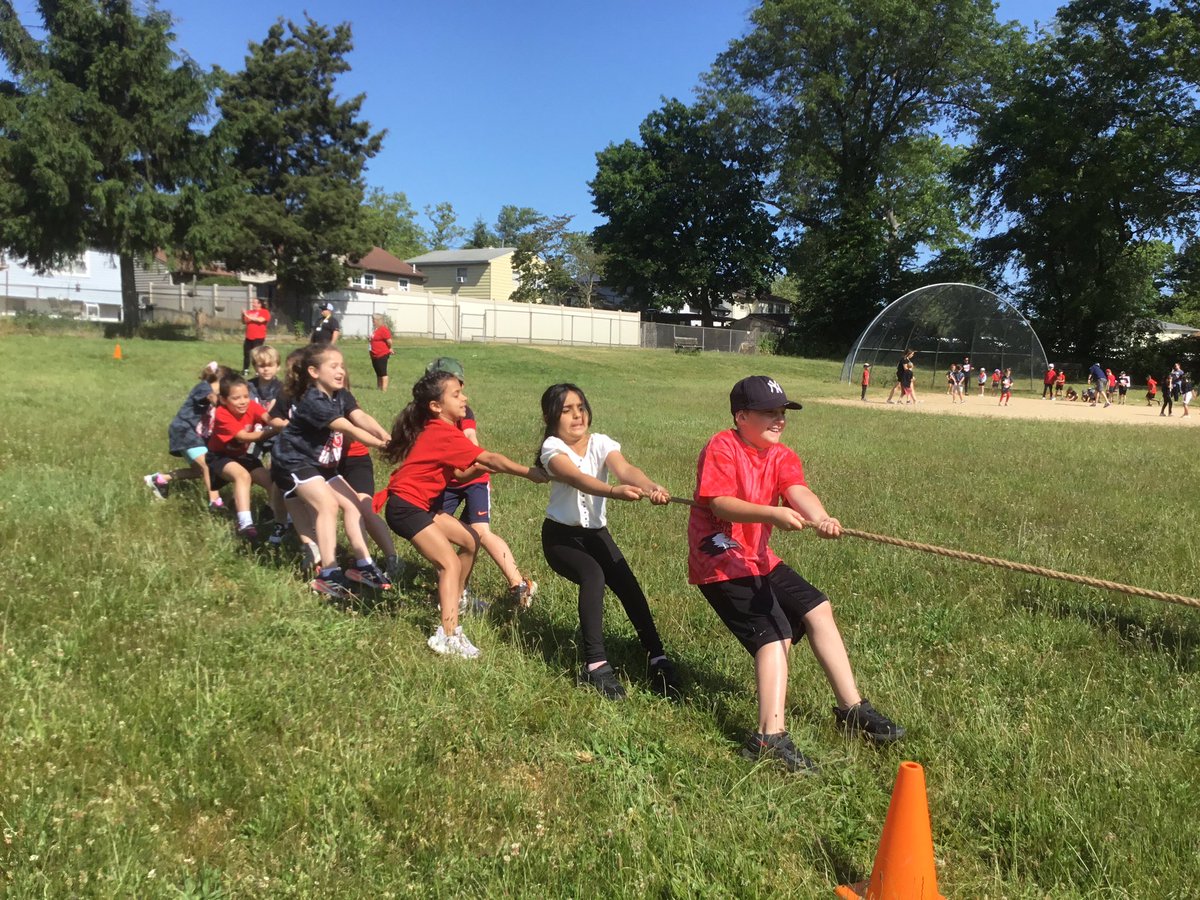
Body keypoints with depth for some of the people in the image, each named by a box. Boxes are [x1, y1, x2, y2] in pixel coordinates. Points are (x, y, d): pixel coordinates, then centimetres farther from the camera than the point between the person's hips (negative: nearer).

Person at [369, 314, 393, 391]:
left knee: (383, 373, -6)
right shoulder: (376, 329, 13)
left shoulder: (383, 329, -16)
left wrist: (389, 348, -3)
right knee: (378, 373, 16)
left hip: (382, 355, -10)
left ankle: (384, 390, -5)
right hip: (375, 355, 10)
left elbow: (389, 341, -19)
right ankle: (378, 388, 23)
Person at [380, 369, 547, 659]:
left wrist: (476, 468, -10)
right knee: (451, 563, -16)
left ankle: (454, 599, 29)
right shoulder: (444, 434, -21)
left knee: (471, 540, 14)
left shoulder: (437, 430, 9)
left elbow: (458, 472, 6)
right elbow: (490, 459, -22)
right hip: (405, 507, -10)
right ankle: (449, 637, -21)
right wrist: (530, 473, -20)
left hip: (420, 503, 10)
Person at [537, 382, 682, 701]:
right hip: (560, 535, -3)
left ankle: (657, 658, -11)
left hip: (596, 532, 4)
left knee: (629, 586, -20)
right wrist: (614, 491, -60)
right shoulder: (552, 448, -17)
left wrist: (651, 486, -52)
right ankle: (596, 664, -30)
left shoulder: (601, 443, -7)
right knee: (592, 575, -32)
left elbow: (625, 468, -29)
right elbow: (576, 478, -39)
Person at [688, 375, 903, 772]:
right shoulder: (721, 448, -14)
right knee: (774, 634, -19)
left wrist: (820, 518, -38)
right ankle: (770, 737, -25)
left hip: (759, 559, 9)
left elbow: (799, 491, -15)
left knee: (818, 609, 11)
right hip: (719, 561, -8)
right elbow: (720, 504, -27)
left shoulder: (782, 456, 6)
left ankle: (852, 707, 24)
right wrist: (772, 514, -42)